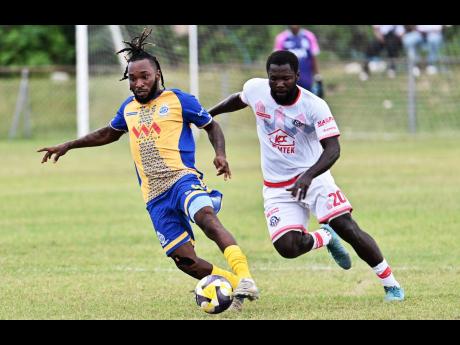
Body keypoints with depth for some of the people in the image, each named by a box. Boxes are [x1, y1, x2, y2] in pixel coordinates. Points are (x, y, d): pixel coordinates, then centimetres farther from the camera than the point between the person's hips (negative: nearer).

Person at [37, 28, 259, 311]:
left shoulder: (178, 100, 4)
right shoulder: (128, 108, 19)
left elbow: (212, 126, 12)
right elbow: (109, 134, 39)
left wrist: (220, 154, -7)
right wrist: (68, 146, 38)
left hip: (182, 179, -5)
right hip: (155, 198, 5)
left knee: (206, 217, -37)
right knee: (185, 260, -9)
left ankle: (245, 279, -48)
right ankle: (237, 285, 7)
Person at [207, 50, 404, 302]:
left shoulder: (315, 106, -20)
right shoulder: (255, 89, -8)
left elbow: (332, 149, -27)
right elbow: (239, 100, 17)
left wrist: (308, 176, -43)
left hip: (314, 177, -3)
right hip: (277, 187, 3)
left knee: (348, 228, -17)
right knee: (287, 248, -16)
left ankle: (390, 283, 0)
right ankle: (326, 237, 19)